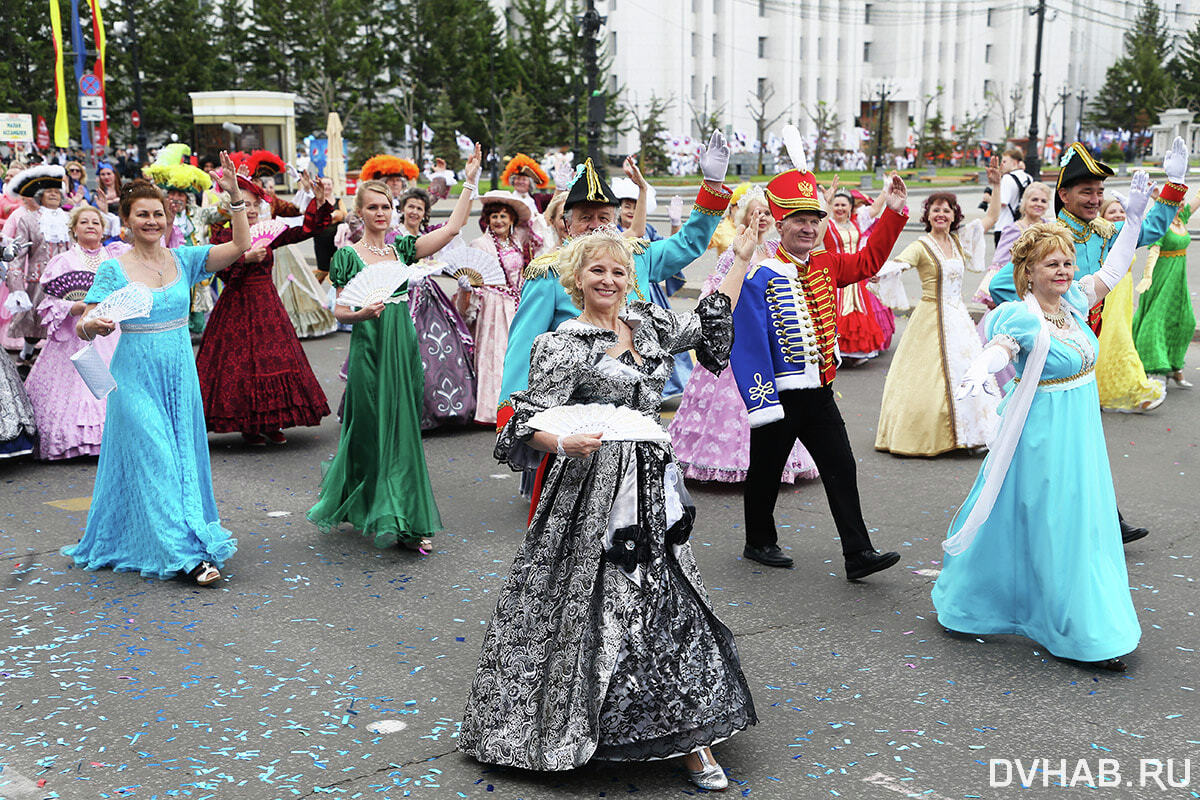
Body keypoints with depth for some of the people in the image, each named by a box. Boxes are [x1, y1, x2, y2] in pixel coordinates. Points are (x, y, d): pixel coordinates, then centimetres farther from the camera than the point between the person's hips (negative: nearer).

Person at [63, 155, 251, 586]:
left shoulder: (183, 260, 3)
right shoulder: (113, 270, -4)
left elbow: (240, 246, -6)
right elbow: (83, 327, -6)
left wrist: (235, 197, -16)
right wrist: (95, 325, -29)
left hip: (180, 374, 4)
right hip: (137, 376, -3)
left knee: (184, 457, 10)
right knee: (154, 461, -6)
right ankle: (187, 553, -6)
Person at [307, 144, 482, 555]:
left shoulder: (401, 247, 8)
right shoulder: (347, 255, -2)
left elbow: (451, 228, 0)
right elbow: (339, 310, -1)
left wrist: (470, 182, -3)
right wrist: (363, 313, -22)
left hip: (404, 345, 4)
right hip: (369, 348, -4)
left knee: (403, 428, 7)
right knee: (375, 429, -1)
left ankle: (408, 524, 17)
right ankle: (401, 522, 5)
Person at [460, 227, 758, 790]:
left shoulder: (646, 322, 11)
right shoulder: (563, 346, -8)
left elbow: (708, 327, 24)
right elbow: (531, 423, -11)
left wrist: (741, 258, 24)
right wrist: (566, 442, -32)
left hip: (652, 485, 6)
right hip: (594, 491, -6)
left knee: (670, 603, 7)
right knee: (597, 605, -1)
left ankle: (688, 738, 15)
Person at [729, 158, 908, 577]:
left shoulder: (825, 266, 8)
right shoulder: (760, 277, -12)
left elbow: (868, 260, 20)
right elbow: (748, 343, -15)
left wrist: (893, 212, 9)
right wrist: (759, 399, -19)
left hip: (819, 393, 6)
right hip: (778, 396, -6)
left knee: (841, 469, 1)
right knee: (766, 472, 10)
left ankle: (859, 555, 4)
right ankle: (759, 542, 30)